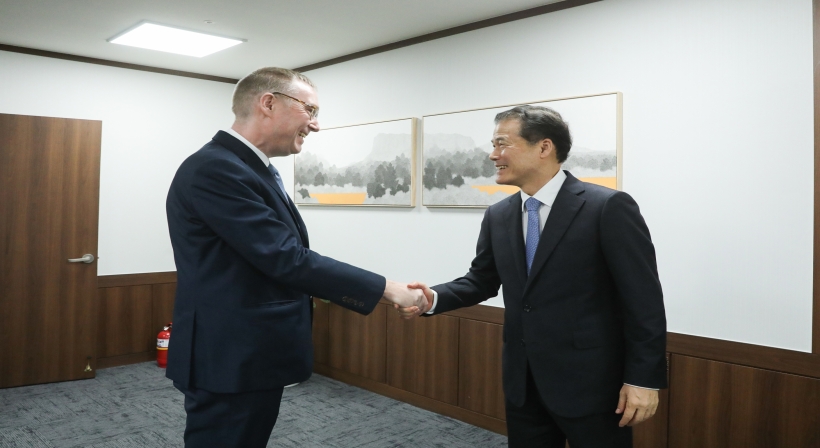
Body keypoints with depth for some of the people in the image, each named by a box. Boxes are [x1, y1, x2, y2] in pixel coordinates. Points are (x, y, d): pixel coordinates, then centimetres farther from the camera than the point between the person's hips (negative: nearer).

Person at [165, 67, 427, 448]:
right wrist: (387, 289, -19)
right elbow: (287, 259, -24)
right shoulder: (215, 169, -20)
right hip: (230, 363, -10)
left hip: (250, 358, 10)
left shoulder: (252, 169, 12)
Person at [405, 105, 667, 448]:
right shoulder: (498, 216, 4)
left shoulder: (608, 207, -13)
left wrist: (644, 379, -13)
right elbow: (482, 280, 13)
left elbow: (644, 299, -12)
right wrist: (435, 297, -5)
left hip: (589, 382, -5)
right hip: (523, 383, 6)